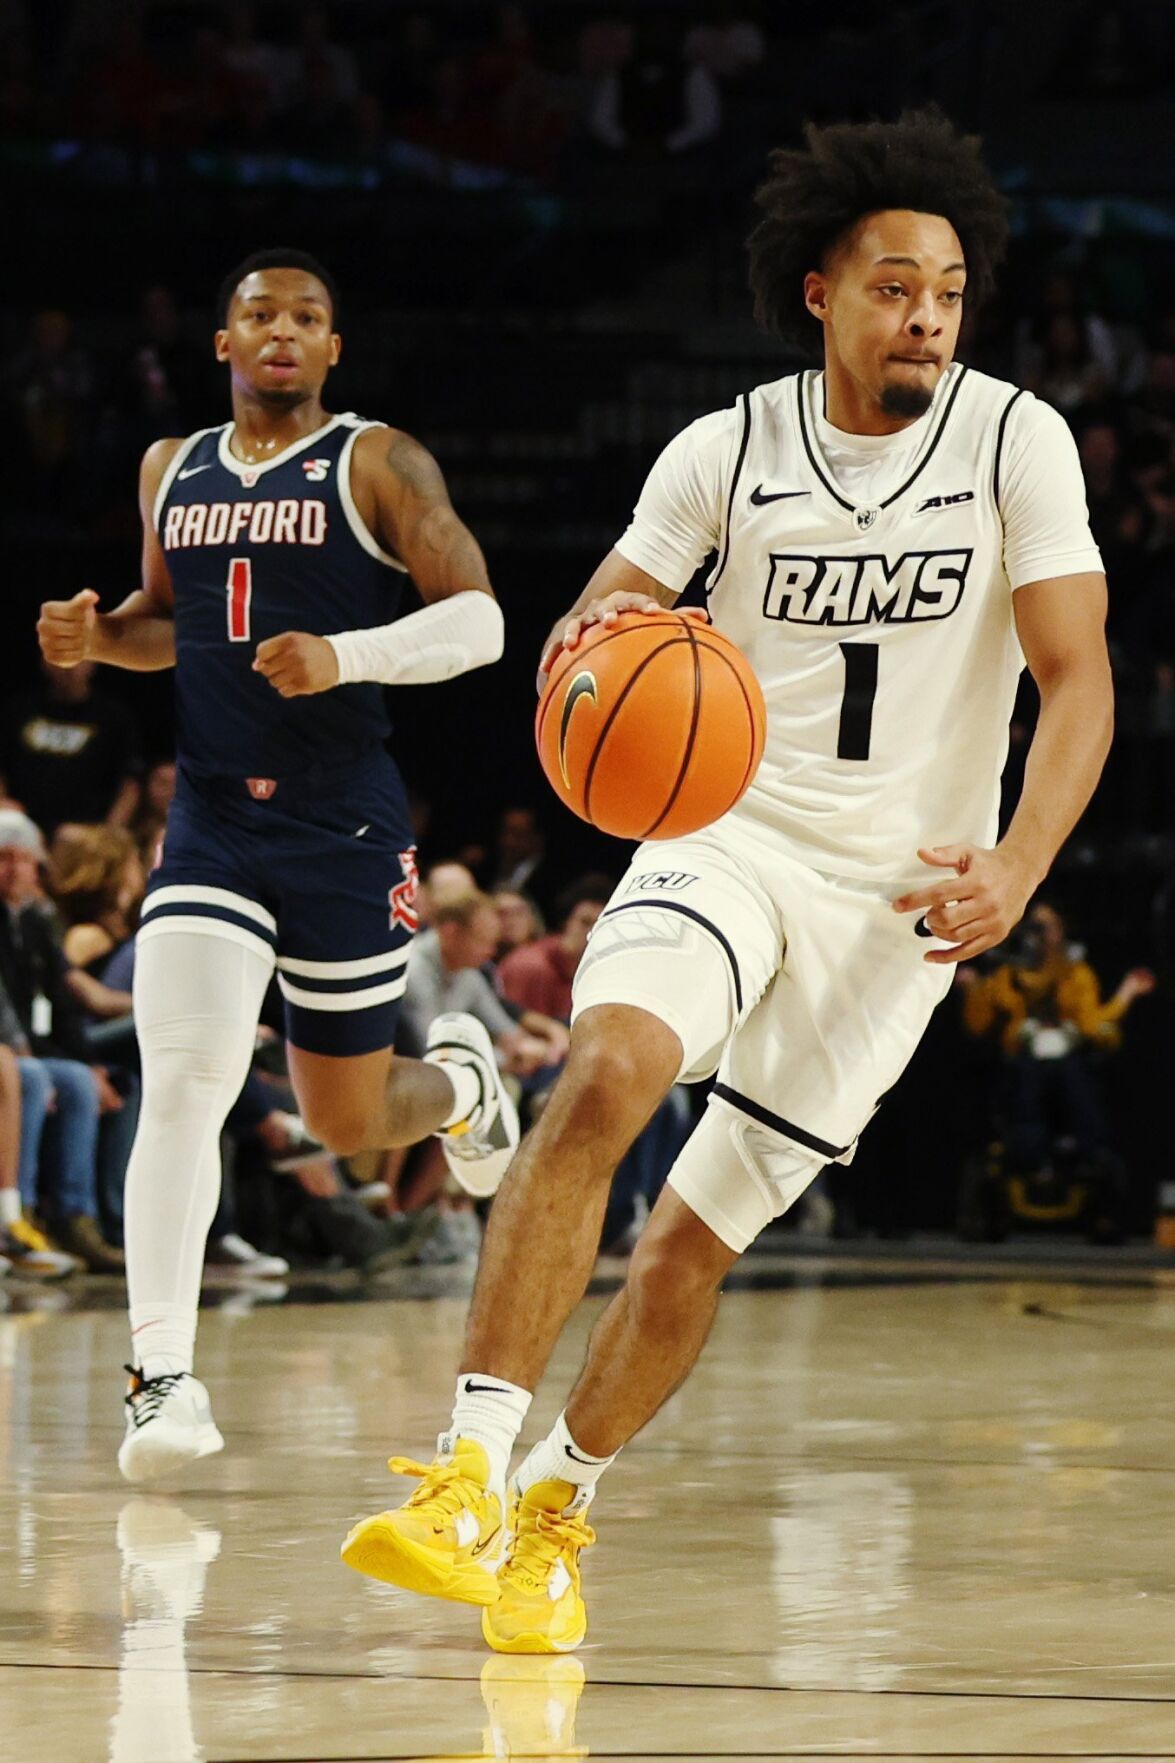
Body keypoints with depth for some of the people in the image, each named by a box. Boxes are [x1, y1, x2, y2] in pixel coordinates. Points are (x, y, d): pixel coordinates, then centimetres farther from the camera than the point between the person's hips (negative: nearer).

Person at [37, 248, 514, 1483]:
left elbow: (478, 620, -10)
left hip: (345, 833, -2)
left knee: (345, 1123, 9)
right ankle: (162, 1376, -19)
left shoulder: (376, 465, -4)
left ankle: (460, 1081, 46)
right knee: (181, 1082, -17)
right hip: (212, 826, 2)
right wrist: (96, 637, 3)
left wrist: (345, 658, -26)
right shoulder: (172, 473, 10)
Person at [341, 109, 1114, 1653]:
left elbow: (1077, 677, -10)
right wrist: (594, 640, -25)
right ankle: (471, 1473, -31)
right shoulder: (728, 451, -3)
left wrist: (1018, 868, -27)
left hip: (904, 891, 0)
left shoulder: (1017, 443, -8)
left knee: (701, 1233, 1)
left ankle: (561, 1510, 24)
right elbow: (584, 638, 1)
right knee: (605, 1076, -28)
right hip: (734, 838, 0)